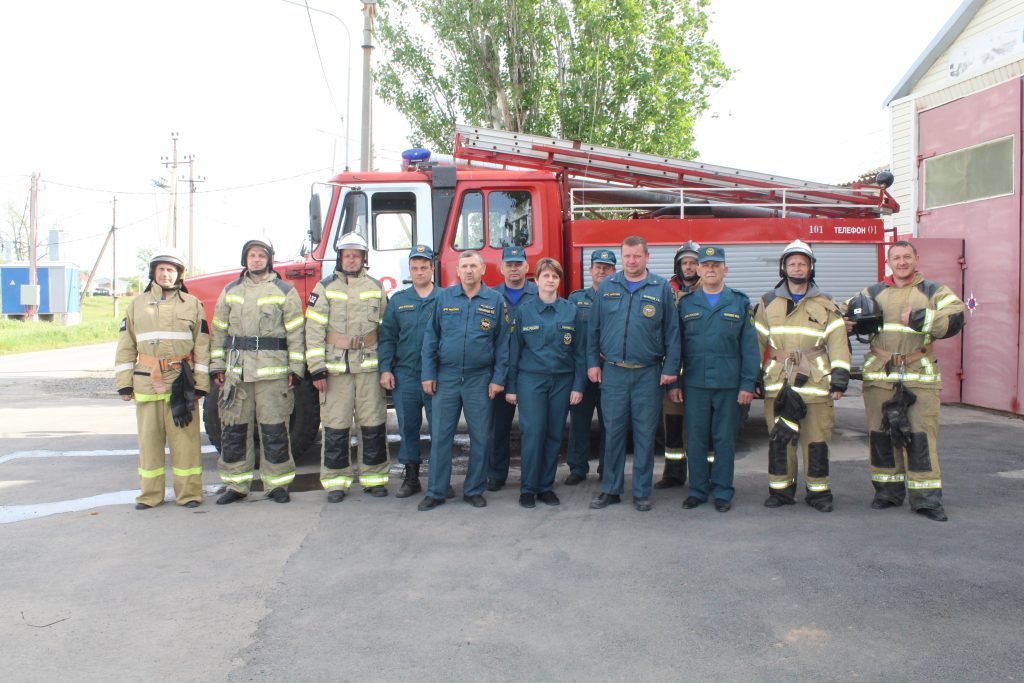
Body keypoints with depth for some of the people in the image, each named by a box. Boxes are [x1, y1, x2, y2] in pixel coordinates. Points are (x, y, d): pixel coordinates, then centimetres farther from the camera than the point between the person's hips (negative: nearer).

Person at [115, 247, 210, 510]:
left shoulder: (192, 304, 6)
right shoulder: (138, 304, 12)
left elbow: (202, 346, 3)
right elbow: (126, 347, 12)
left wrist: (200, 384, -3)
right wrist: (124, 383, 6)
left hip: (181, 382, -2)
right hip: (147, 383, 2)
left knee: (184, 437, -1)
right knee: (149, 438, 7)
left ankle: (188, 492, 7)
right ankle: (150, 494, 17)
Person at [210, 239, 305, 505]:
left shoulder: (284, 291, 4)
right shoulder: (230, 291, 14)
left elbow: (295, 332, -1)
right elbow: (219, 331, 15)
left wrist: (296, 368, -7)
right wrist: (217, 366, 8)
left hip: (273, 370, -3)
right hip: (236, 370, 4)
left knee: (274, 429, -1)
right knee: (234, 428, 6)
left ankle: (277, 483, 11)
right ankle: (236, 484, 16)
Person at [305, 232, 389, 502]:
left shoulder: (376, 288, 10)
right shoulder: (325, 288, 3)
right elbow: (314, 330, -2)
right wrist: (317, 369, -9)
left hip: (369, 365, 2)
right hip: (335, 366, -2)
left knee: (373, 423, 4)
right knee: (335, 425, 2)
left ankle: (374, 477, 16)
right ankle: (336, 480, 12)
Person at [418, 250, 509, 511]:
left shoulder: (496, 300, 2)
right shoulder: (444, 297, 4)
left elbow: (502, 342, 2)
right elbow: (431, 337, 6)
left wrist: (498, 378, -3)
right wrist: (428, 374, 0)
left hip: (480, 379, 0)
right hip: (446, 377, 1)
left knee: (480, 437, 5)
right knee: (440, 436, 4)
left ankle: (474, 490, 19)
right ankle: (435, 491, 13)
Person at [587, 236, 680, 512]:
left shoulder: (661, 288, 2)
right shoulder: (607, 287, 7)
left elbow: (672, 331, 2)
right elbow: (594, 328, 9)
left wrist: (670, 368, -3)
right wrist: (592, 362, 4)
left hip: (648, 374, -1)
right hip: (613, 372, 1)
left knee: (645, 434, 5)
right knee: (613, 432, 7)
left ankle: (642, 492, 16)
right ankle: (611, 489, 18)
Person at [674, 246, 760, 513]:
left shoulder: (740, 303, 4)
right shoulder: (686, 303, 7)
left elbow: (749, 347, 2)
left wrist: (747, 384, -4)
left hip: (729, 384, -1)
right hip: (694, 383, 1)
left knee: (725, 440, 6)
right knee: (696, 439, 6)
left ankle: (722, 492, 18)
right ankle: (697, 490, 18)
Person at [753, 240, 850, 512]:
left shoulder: (825, 304, 9)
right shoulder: (768, 303, 11)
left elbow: (838, 344, 5)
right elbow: (757, 341, 12)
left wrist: (839, 379, -3)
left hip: (815, 381, -1)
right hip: (778, 382, 1)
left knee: (816, 439, 2)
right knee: (779, 438, 3)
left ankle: (818, 491, 13)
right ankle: (780, 489, 14)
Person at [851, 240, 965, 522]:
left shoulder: (934, 292, 5)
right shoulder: (873, 293, 14)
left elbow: (954, 321, -10)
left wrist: (920, 318, -24)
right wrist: (853, 322, -6)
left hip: (920, 376, -2)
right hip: (880, 376, 3)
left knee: (921, 435, -5)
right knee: (881, 435, 7)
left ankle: (926, 498, 2)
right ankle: (888, 491, 20)